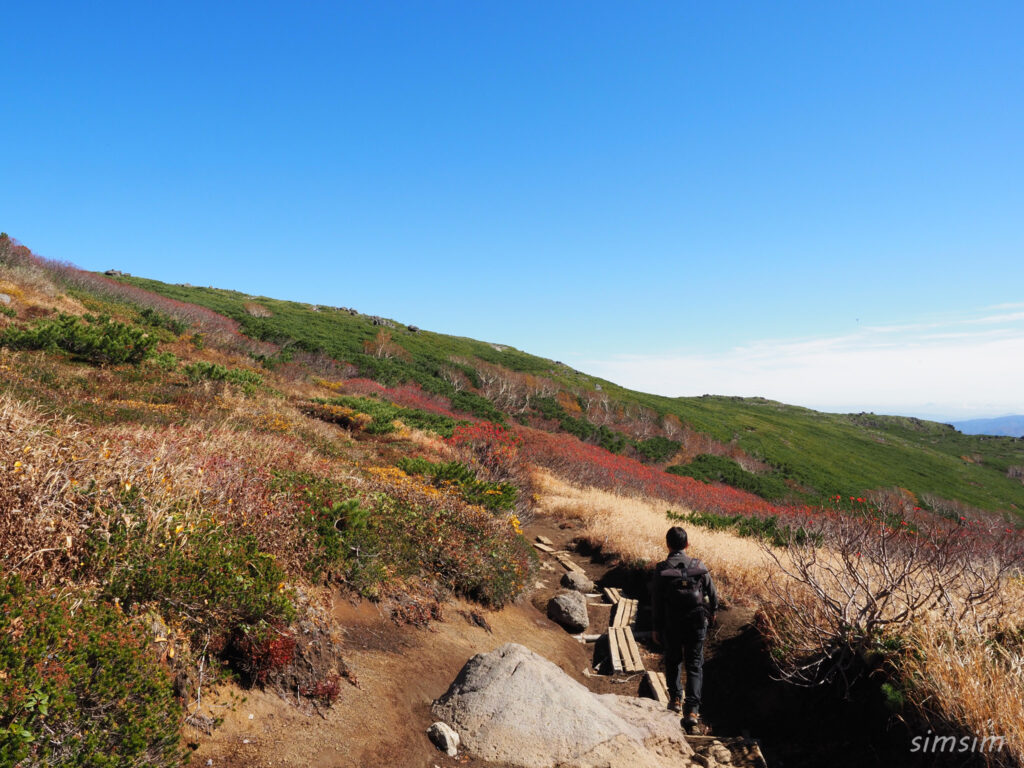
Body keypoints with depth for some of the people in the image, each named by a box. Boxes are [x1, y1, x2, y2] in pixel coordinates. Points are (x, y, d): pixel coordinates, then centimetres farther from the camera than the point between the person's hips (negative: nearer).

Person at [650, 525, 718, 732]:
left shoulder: (661, 570, -11)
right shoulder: (699, 567, -6)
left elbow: (657, 603, -8)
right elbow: (712, 594, 6)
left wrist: (657, 628, 3)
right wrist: (712, 612, 26)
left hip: (671, 625, -1)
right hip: (696, 624, 1)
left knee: (673, 661, 22)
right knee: (694, 665, 8)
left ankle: (675, 698, 31)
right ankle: (692, 709, -2)